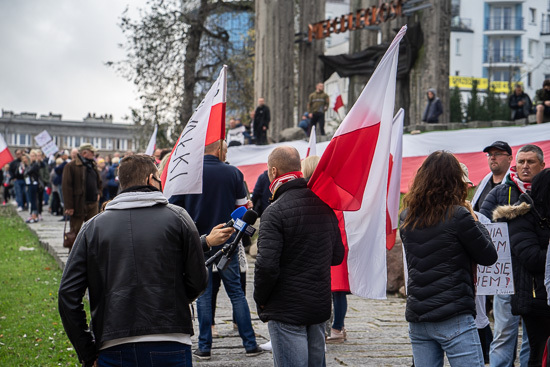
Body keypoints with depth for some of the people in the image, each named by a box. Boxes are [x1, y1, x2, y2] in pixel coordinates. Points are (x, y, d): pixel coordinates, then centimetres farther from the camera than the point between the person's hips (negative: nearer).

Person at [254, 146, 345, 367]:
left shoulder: (275, 211, -16)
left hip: (286, 310, -7)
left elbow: (267, 265, -21)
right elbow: (337, 255, 13)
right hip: (320, 306, 7)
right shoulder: (324, 205, 7)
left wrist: (260, 299, -6)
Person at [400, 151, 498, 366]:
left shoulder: (407, 217, 6)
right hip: (454, 319, -6)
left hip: (417, 319, 6)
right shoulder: (458, 216, -11)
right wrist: (474, 220, 10)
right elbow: (489, 257, -2)